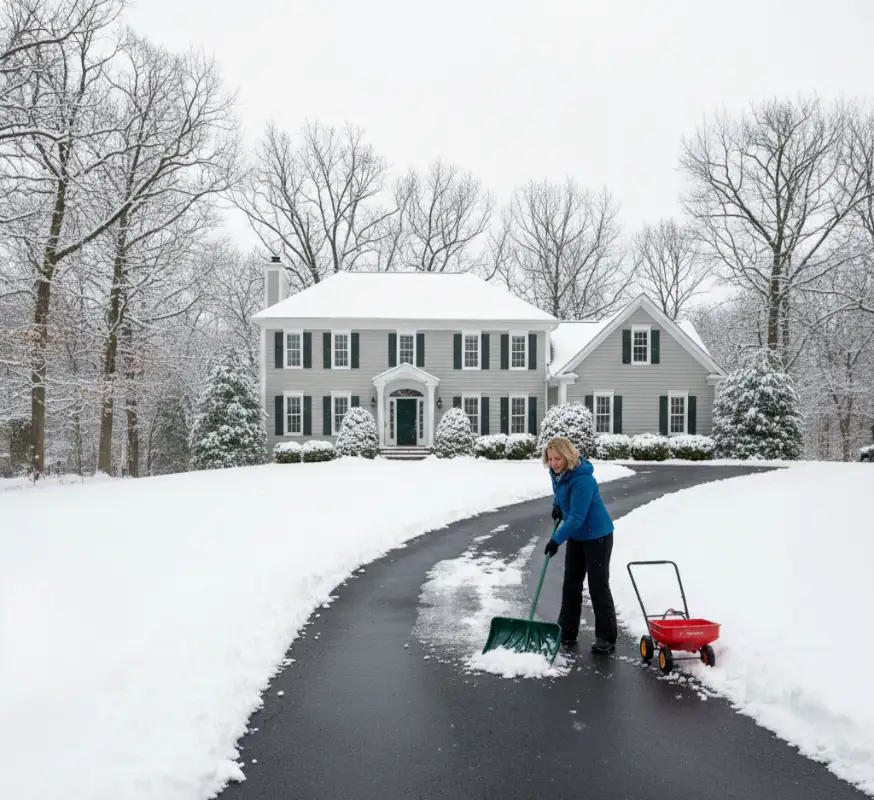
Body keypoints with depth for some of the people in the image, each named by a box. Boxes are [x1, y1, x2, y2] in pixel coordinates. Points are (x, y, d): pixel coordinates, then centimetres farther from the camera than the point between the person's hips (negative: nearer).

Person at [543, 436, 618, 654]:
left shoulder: (582, 478, -30)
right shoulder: (556, 472, -4)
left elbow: (577, 517, -31)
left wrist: (557, 539, -33)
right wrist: (556, 504, 3)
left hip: (597, 536, -8)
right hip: (576, 535, 8)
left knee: (598, 585, -3)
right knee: (571, 584, 10)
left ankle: (606, 638, 7)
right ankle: (567, 633, 19)